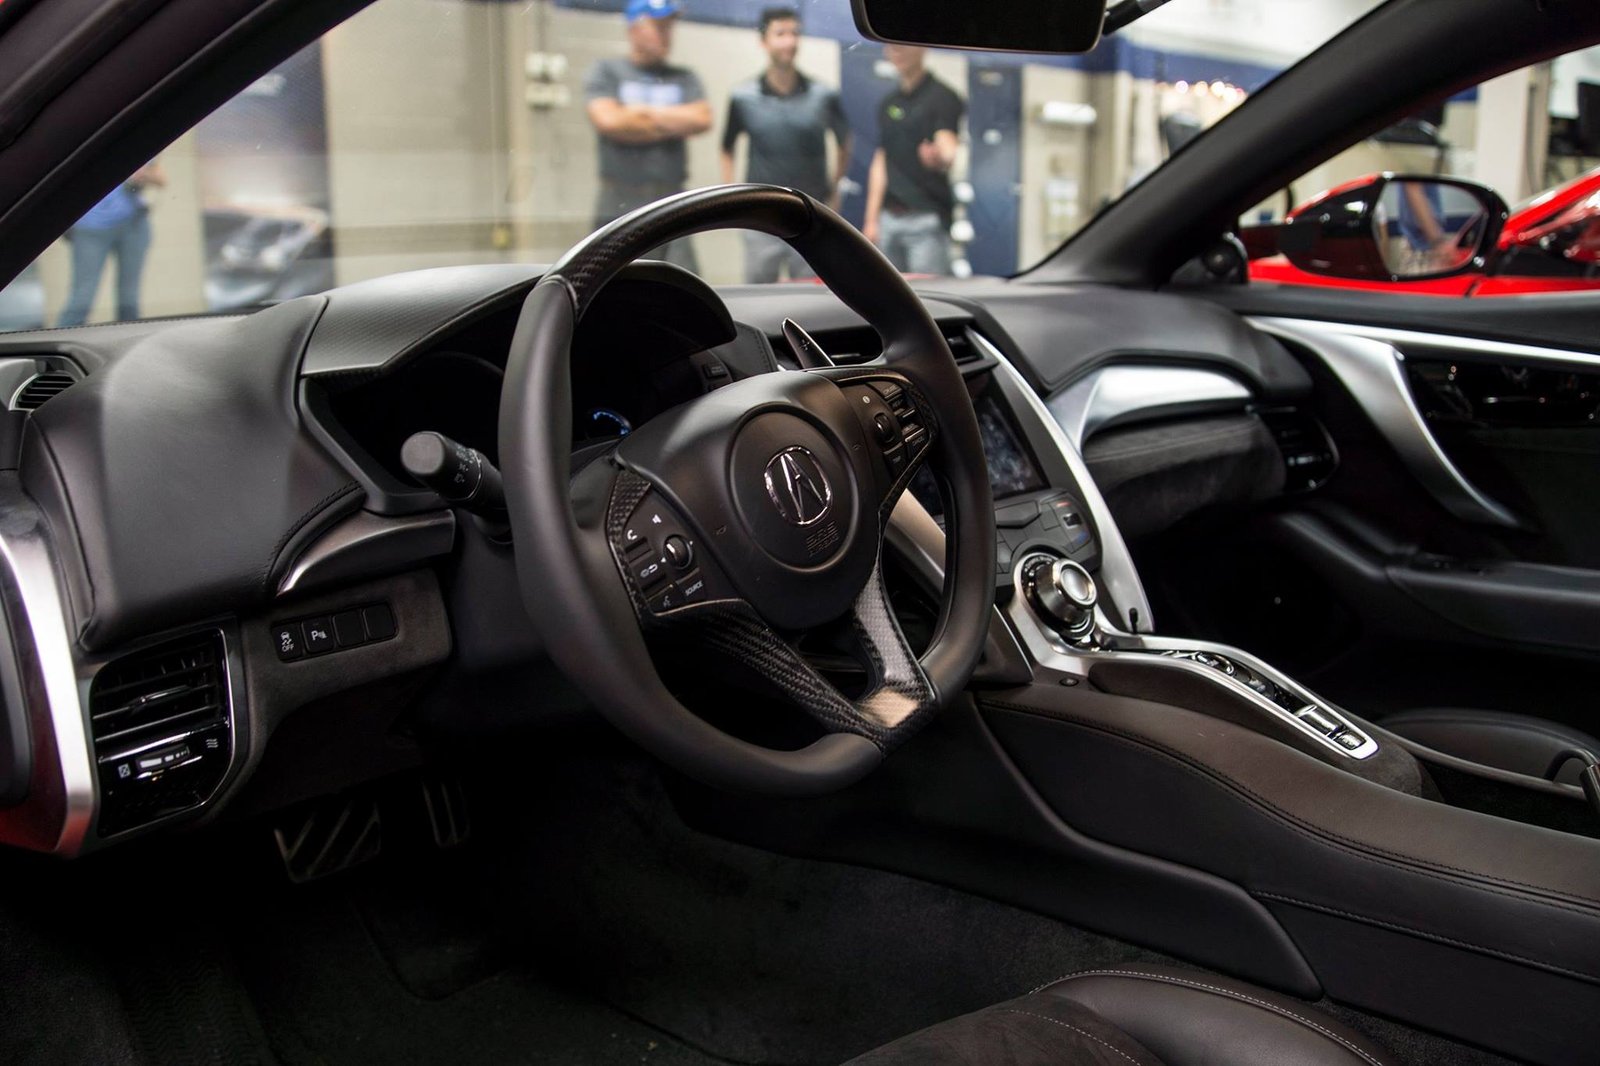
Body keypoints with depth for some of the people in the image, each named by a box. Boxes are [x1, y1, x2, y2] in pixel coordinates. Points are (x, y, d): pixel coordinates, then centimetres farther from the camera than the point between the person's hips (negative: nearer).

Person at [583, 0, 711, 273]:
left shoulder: (684, 78, 16)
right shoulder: (606, 72, 7)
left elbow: (702, 119, -2)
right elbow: (608, 120, -11)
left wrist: (644, 111, -3)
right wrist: (674, 124, -2)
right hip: (619, 208, -3)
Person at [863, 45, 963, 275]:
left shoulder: (942, 98, -5)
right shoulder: (888, 104, 16)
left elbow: (948, 150, -19)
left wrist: (939, 158, -44)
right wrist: (871, 220, 13)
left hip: (927, 217, -7)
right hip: (889, 219, 7)